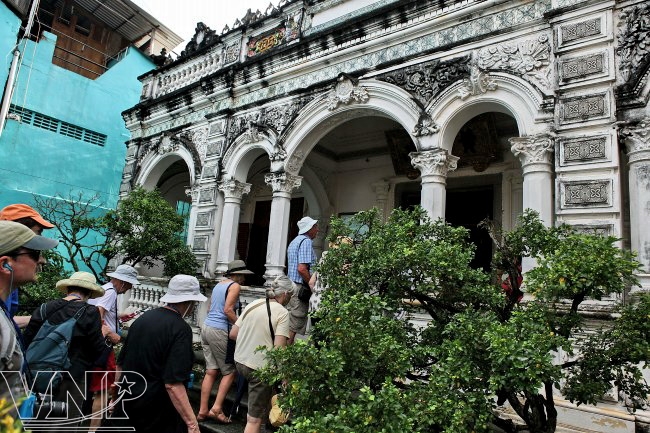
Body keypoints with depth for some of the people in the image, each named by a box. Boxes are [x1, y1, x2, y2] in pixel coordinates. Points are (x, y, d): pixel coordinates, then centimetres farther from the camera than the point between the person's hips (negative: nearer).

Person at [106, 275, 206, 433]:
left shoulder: (144, 317, 2)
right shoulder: (181, 329, -20)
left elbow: (120, 363, 11)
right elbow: (173, 384, -26)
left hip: (126, 403, 7)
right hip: (157, 413, -6)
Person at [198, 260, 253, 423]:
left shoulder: (219, 284, 16)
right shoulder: (235, 286, -8)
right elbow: (228, 310, -17)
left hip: (206, 326, 8)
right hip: (219, 331, -8)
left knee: (211, 371, 12)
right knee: (229, 371, 4)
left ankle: (202, 411, 15)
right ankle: (216, 408, 0)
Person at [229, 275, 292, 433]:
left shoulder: (253, 304, 4)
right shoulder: (282, 312, -14)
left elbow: (233, 334, 7)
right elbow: (279, 348, -20)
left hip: (240, 361, 6)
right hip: (260, 368, -6)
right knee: (255, 419, 6)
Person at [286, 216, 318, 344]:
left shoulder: (294, 241, 18)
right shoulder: (306, 241, -13)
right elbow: (302, 268, -23)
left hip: (291, 285, 10)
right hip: (300, 287, -10)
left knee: (290, 322, 15)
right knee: (294, 325, -6)